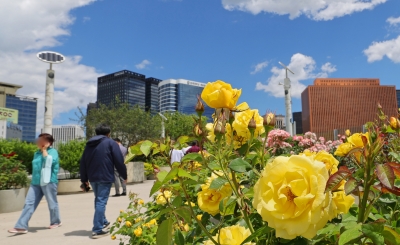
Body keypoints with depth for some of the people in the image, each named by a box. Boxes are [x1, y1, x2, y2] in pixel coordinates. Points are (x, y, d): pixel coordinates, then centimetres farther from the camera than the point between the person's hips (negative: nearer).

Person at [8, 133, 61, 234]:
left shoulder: (53, 151, -4)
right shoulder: (37, 153, 16)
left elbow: (50, 162, -24)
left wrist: (44, 150, -13)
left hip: (49, 182, -6)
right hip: (35, 183, 6)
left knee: (52, 203, 6)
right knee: (29, 203, -2)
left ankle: (56, 222, 24)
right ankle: (21, 226, -3)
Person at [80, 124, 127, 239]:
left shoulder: (89, 144, 14)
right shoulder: (110, 143, -2)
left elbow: (83, 163, 13)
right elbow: (119, 161, -7)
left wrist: (84, 179, 18)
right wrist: (124, 175, 3)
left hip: (92, 178, 6)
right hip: (105, 177, -6)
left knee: (98, 200, 21)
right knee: (101, 202, -5)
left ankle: (103, 222, 34)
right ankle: (97, 230, -5)